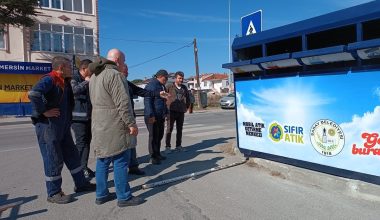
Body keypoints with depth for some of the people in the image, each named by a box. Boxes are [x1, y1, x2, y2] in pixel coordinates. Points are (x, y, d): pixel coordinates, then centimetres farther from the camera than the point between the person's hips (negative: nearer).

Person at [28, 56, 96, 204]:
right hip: (48, 127, -9)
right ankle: (53, 193, 15)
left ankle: (81, 184, 28)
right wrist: (44, 112, -25)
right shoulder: (49, 80, -16)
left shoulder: (65, 82, 12)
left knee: (72, 155, 15)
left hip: (63, 127, 9)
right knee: (54, 160, 0)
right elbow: (33, 94, -33)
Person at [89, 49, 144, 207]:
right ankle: (124, 197, 8)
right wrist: (131, 123, -16)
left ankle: (101, 194, 24)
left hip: (99, 125, 9)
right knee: (120, 161, -1)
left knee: (103, 160, 14)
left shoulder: (94, 76, 16)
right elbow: (123, 103, -20)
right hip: (114, 127, -9)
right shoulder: (114, 74, -15)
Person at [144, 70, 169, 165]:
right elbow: (147, 101, -18)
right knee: (153, 136, -2)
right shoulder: (151, 85, -12)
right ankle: (153, 157, 7)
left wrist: (166, 112, 21)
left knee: (159, 135, 14)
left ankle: (157, 154, 27)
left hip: (161, 116, 9)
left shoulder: (162, 86, 18)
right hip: (153, 117, -9)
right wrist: (151, 115, -22)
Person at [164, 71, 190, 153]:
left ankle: (178, 146, 20)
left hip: (181, 111, 5)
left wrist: (187, 106, 17)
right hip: (171, 111, -5)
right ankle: (167, 146, 4)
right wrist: (166, 107, -3)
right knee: (169, 129, -3)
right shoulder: (169, 87, -3)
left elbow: (188, 98, 23)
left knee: (179, 129, 10)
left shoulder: (184, 88, 12)